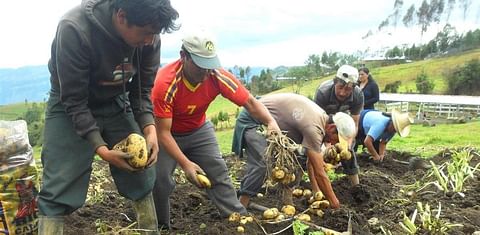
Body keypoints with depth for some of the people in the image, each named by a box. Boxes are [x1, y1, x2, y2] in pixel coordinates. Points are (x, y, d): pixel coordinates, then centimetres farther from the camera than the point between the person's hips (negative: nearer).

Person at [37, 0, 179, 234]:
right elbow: (74, 100, -25)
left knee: (141, 176, 5)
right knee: (58, 189, -9)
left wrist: (149, 128, -21)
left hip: (115, 103, 4)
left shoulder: (149, 36, -18)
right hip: (70, 106, -3)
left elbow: (142, 88, -6)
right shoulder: (74, 29, -32)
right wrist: (100, 148, -31)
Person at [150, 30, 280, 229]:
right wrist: (185, 164, -39)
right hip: (168, 133, -3)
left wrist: (271, 122, -39)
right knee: (159, 179, -11)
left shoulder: (218, 77, -25)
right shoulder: (165, 83, -34)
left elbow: (250, 102, -19)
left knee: (218, 172, -1)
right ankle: (160, 227, 13)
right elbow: (163, 132, -31)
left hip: (198, 130, 3)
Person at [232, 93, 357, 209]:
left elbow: (311, 162, 5)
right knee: (260, 164, -23)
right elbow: (319, 173, -24)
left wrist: (316, 192, 4)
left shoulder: (321, 118, -1)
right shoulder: (314, 128, -30)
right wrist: (334, 202, -13)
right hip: (252, 120, -10)